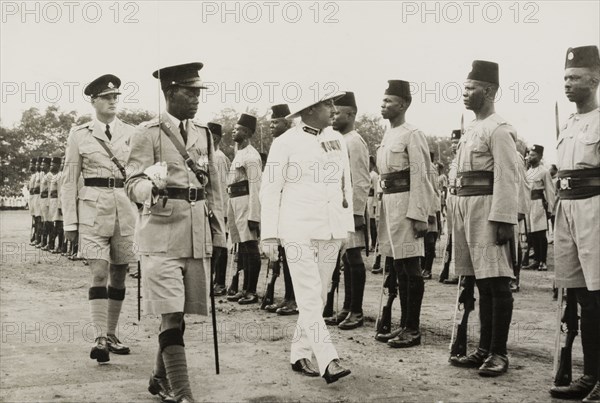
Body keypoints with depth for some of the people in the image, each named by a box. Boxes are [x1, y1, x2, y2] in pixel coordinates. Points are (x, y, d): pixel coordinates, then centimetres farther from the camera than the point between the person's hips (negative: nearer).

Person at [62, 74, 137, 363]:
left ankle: (111, 335, 19)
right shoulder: (79, 134, 4)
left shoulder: (130, 134, 9)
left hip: (125, 206, 3)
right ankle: (100, 339, -14)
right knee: (99, 272, -13)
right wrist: (69, 222, 1)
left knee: (119, 273, 7)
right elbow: (69, 180, 5)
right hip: (93, 207, -3)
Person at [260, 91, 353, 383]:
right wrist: (269, 236, -6)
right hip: (298, 231, -5)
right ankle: (328, 361, -13)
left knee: (319, 297, 9)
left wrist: (347, 226, 12)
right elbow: (270, 190, -2)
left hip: (331, 231, 5)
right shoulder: (286, 143, -3)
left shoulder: (337, 140, 11)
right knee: (309, 298, -10)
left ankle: (299, 354, 20)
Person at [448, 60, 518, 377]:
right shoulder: (471, 130, 18)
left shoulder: (498, 130, -9)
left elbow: (507, 179, -16)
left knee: (496, 283, -3)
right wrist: (460, 215, 16)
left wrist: (503, 219, -21)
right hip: (466, 207, 9)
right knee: (481, 282, 12)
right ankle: (484, 349, 17)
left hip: (487, 208, -9)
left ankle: (498, 353, 3)